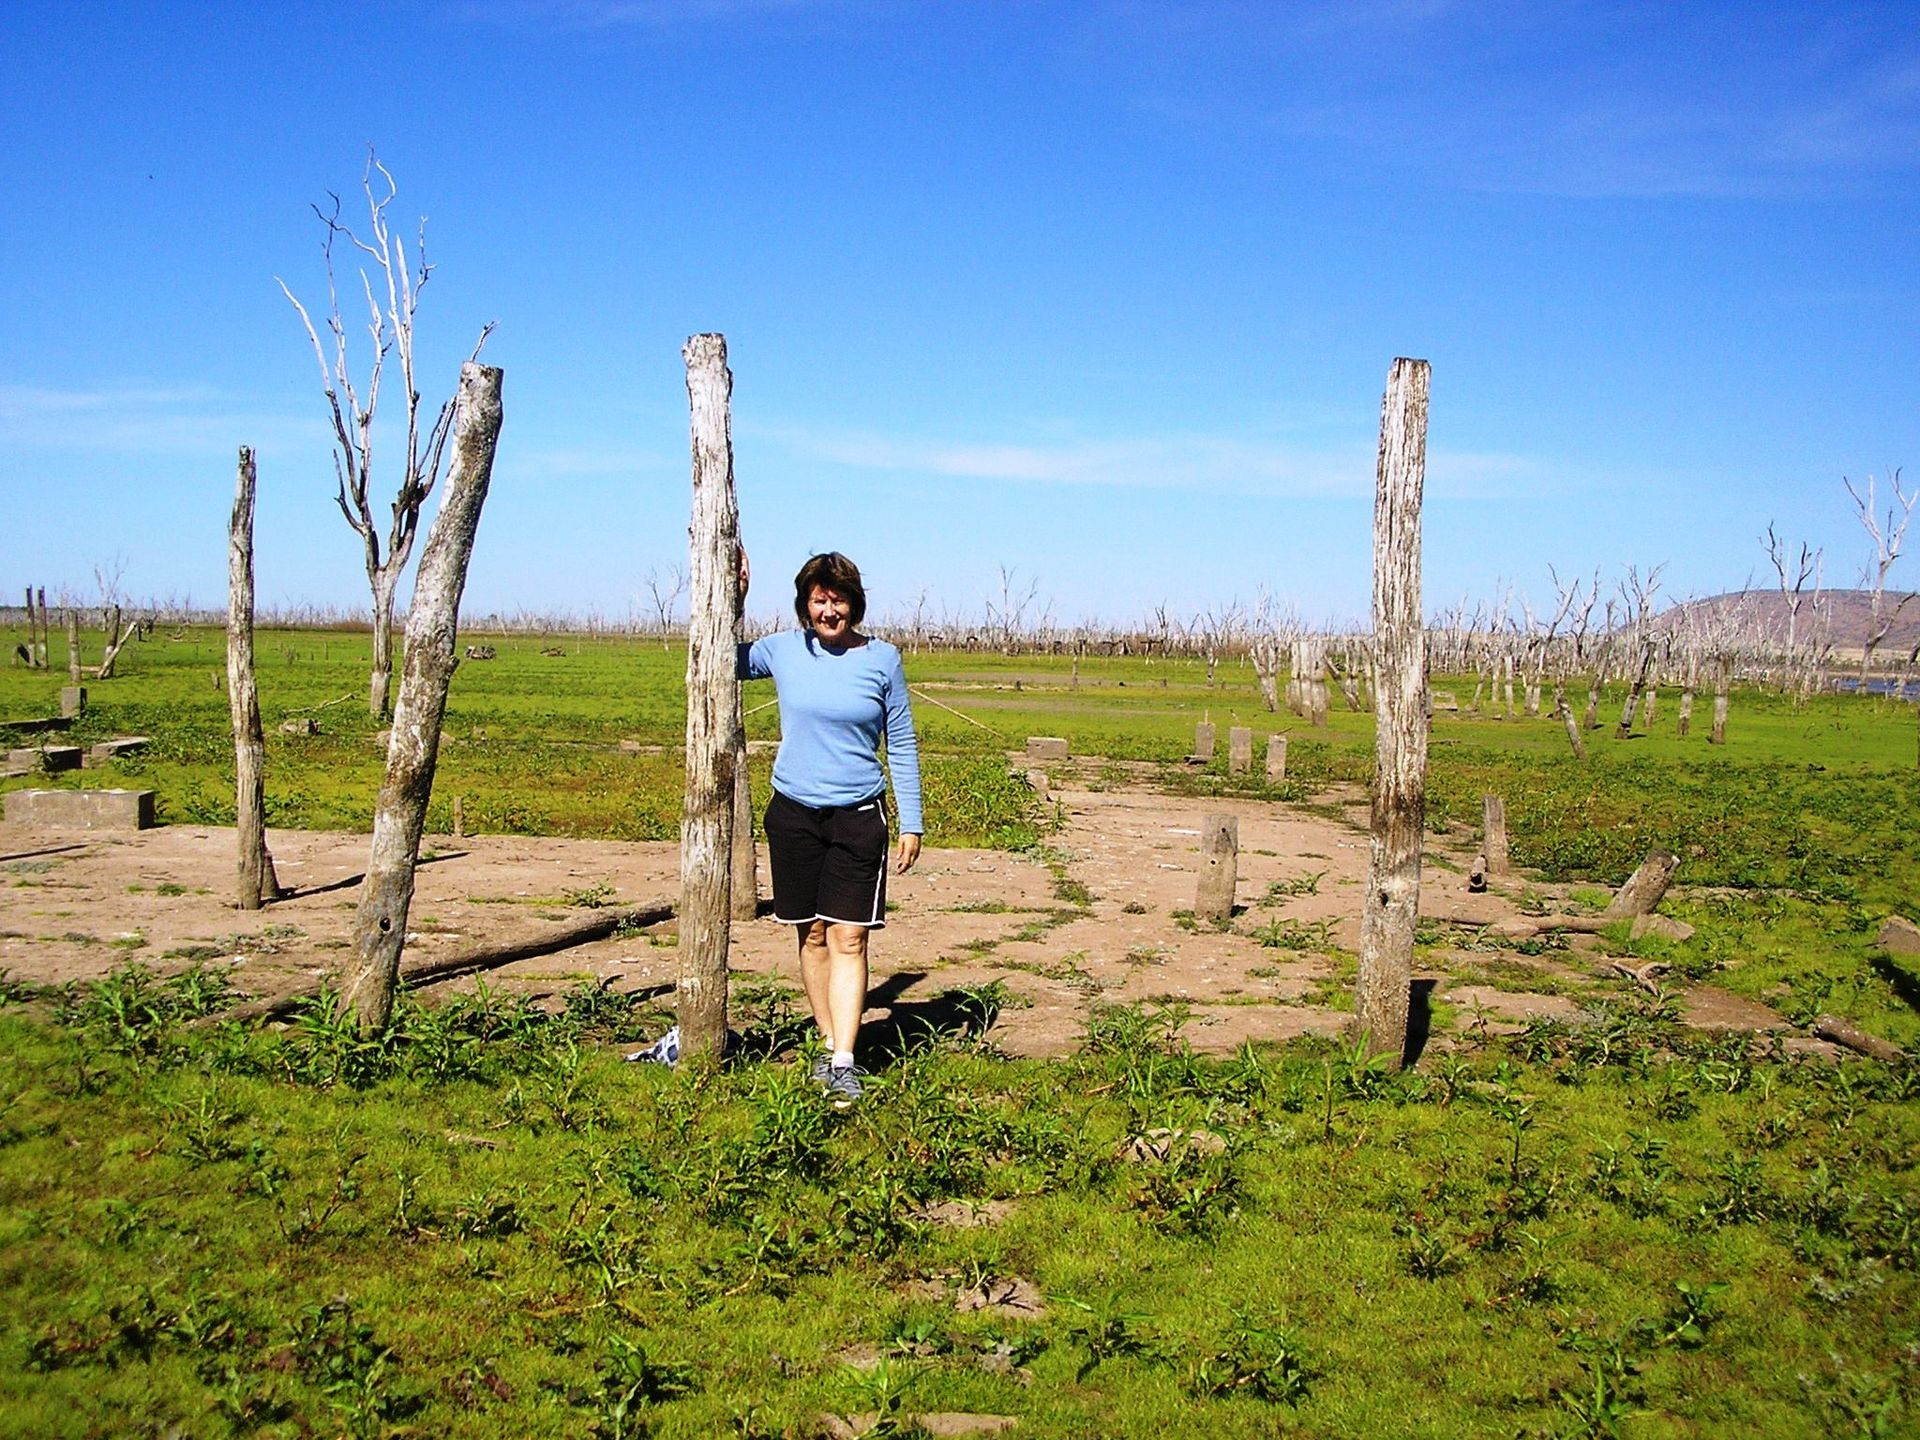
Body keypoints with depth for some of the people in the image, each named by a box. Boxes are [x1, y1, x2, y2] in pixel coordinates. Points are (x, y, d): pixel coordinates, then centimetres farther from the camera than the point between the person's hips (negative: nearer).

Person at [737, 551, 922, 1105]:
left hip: (858, 816, -2)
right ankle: (828, 1044, 18)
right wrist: (734, 600, 2)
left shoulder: (882, 659, -2)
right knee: (812, 935, 6)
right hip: (794, 814, 2)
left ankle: (844, 1063, -6)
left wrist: (912, 823, 2)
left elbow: (902, 745, 5)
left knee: (848, 938, -6)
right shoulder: (781, 650, 1)